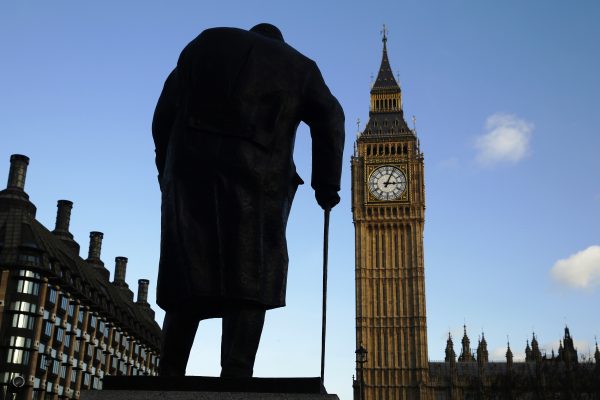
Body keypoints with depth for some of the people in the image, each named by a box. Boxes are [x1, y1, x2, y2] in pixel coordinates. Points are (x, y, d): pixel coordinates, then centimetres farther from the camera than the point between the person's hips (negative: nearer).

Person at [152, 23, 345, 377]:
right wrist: (326, 185, 2)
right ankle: (235, 375, -15)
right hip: (256, 179, -2)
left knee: (192, 276, 4)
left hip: (193, 174, 2)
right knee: (249, 279, -3)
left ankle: (170, 375, -3)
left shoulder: (206, 43, 22)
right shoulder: (299, 66, 19)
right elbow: (330, 118, 3)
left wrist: (169, 172, 16)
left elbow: (165, 113, 14)